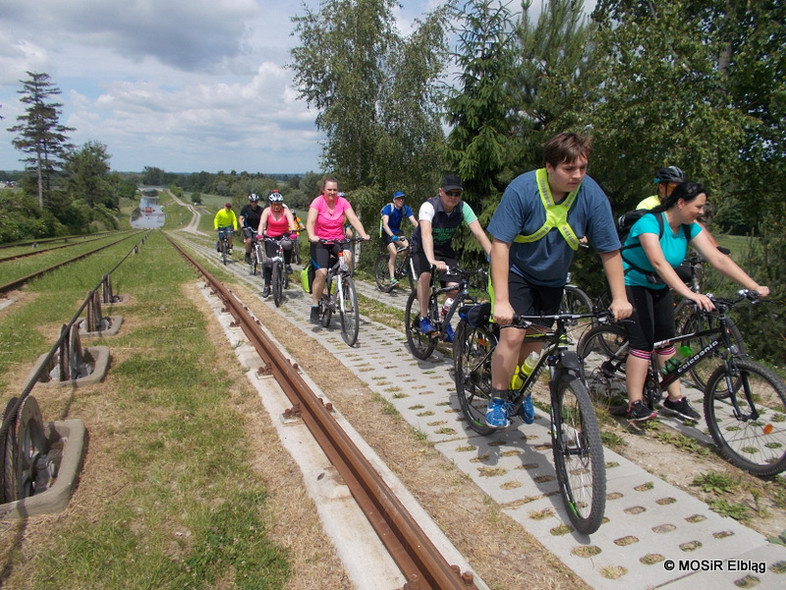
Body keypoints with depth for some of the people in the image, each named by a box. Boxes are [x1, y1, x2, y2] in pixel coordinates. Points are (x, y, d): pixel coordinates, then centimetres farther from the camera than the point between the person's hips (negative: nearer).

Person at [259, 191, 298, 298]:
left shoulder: (286, 211, -12)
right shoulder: (267, 211, -10)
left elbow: (291, 222, -28)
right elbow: (262, 223, -22)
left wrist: (294, 232, -48)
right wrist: (259, 235, -40)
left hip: (284, 235, -1)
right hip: (270, 237, 1)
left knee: (287, 245, -38)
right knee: (269, 261, -5)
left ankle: (287, 264, -11)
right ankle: (267, 286, 8)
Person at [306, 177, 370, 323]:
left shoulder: (342, 202, -3)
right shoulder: (317, 202, -9)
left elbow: (354, 219, -13)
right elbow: (310, 222, -21)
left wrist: (363, 235, -29)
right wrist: (312, 236, -42)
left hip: (338, 241, 2)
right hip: (320, 242, -2)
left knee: (348, 256, -32)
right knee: (321, 273, -18)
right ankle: (315, 307, -3)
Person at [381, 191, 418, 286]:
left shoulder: (405, 208, -9)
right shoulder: (388, 207, -21)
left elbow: (414, 222, -16)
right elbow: (385, 224, -32)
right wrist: (392, 236, -48)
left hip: (397, 231, 4)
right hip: (387, 232, -4)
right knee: (394, 252, -24)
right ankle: (392, 279, -21)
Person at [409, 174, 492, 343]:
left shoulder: (463, 208, -17)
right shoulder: (429, 207, -28)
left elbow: (479, 234, -23)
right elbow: (426, 233, -44)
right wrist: (432, 260, -60)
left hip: (445, 249, 3)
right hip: (422, 248, -3)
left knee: (454, 286, -15)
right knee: (426, 275, -32)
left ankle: (445, 324, 8)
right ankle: (424, 319, -15)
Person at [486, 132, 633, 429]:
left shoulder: (592, 195, -17)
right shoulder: (522, 189, -25)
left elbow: (610, 251, -9)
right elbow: (500, 245, -28)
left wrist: (619, 298, -12)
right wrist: (501, 301, -34)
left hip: (552, 280, 4)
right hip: (515, 272, -3)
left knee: (535, 340, 7)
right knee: (513, 335, -16)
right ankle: (498, 399, 4)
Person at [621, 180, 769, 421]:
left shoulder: (689, 228, -4)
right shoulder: (650, 223, -26)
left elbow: (718, 258, -8)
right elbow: (659, 263, -40)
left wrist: (755, 287, -16)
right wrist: (690, 294, -49)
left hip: (659, 287, 8)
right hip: (632, 285, -7)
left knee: (666, 340, 7)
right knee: (643, 343, -14)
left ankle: (675, 398, 17)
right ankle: (635, 405, -12)